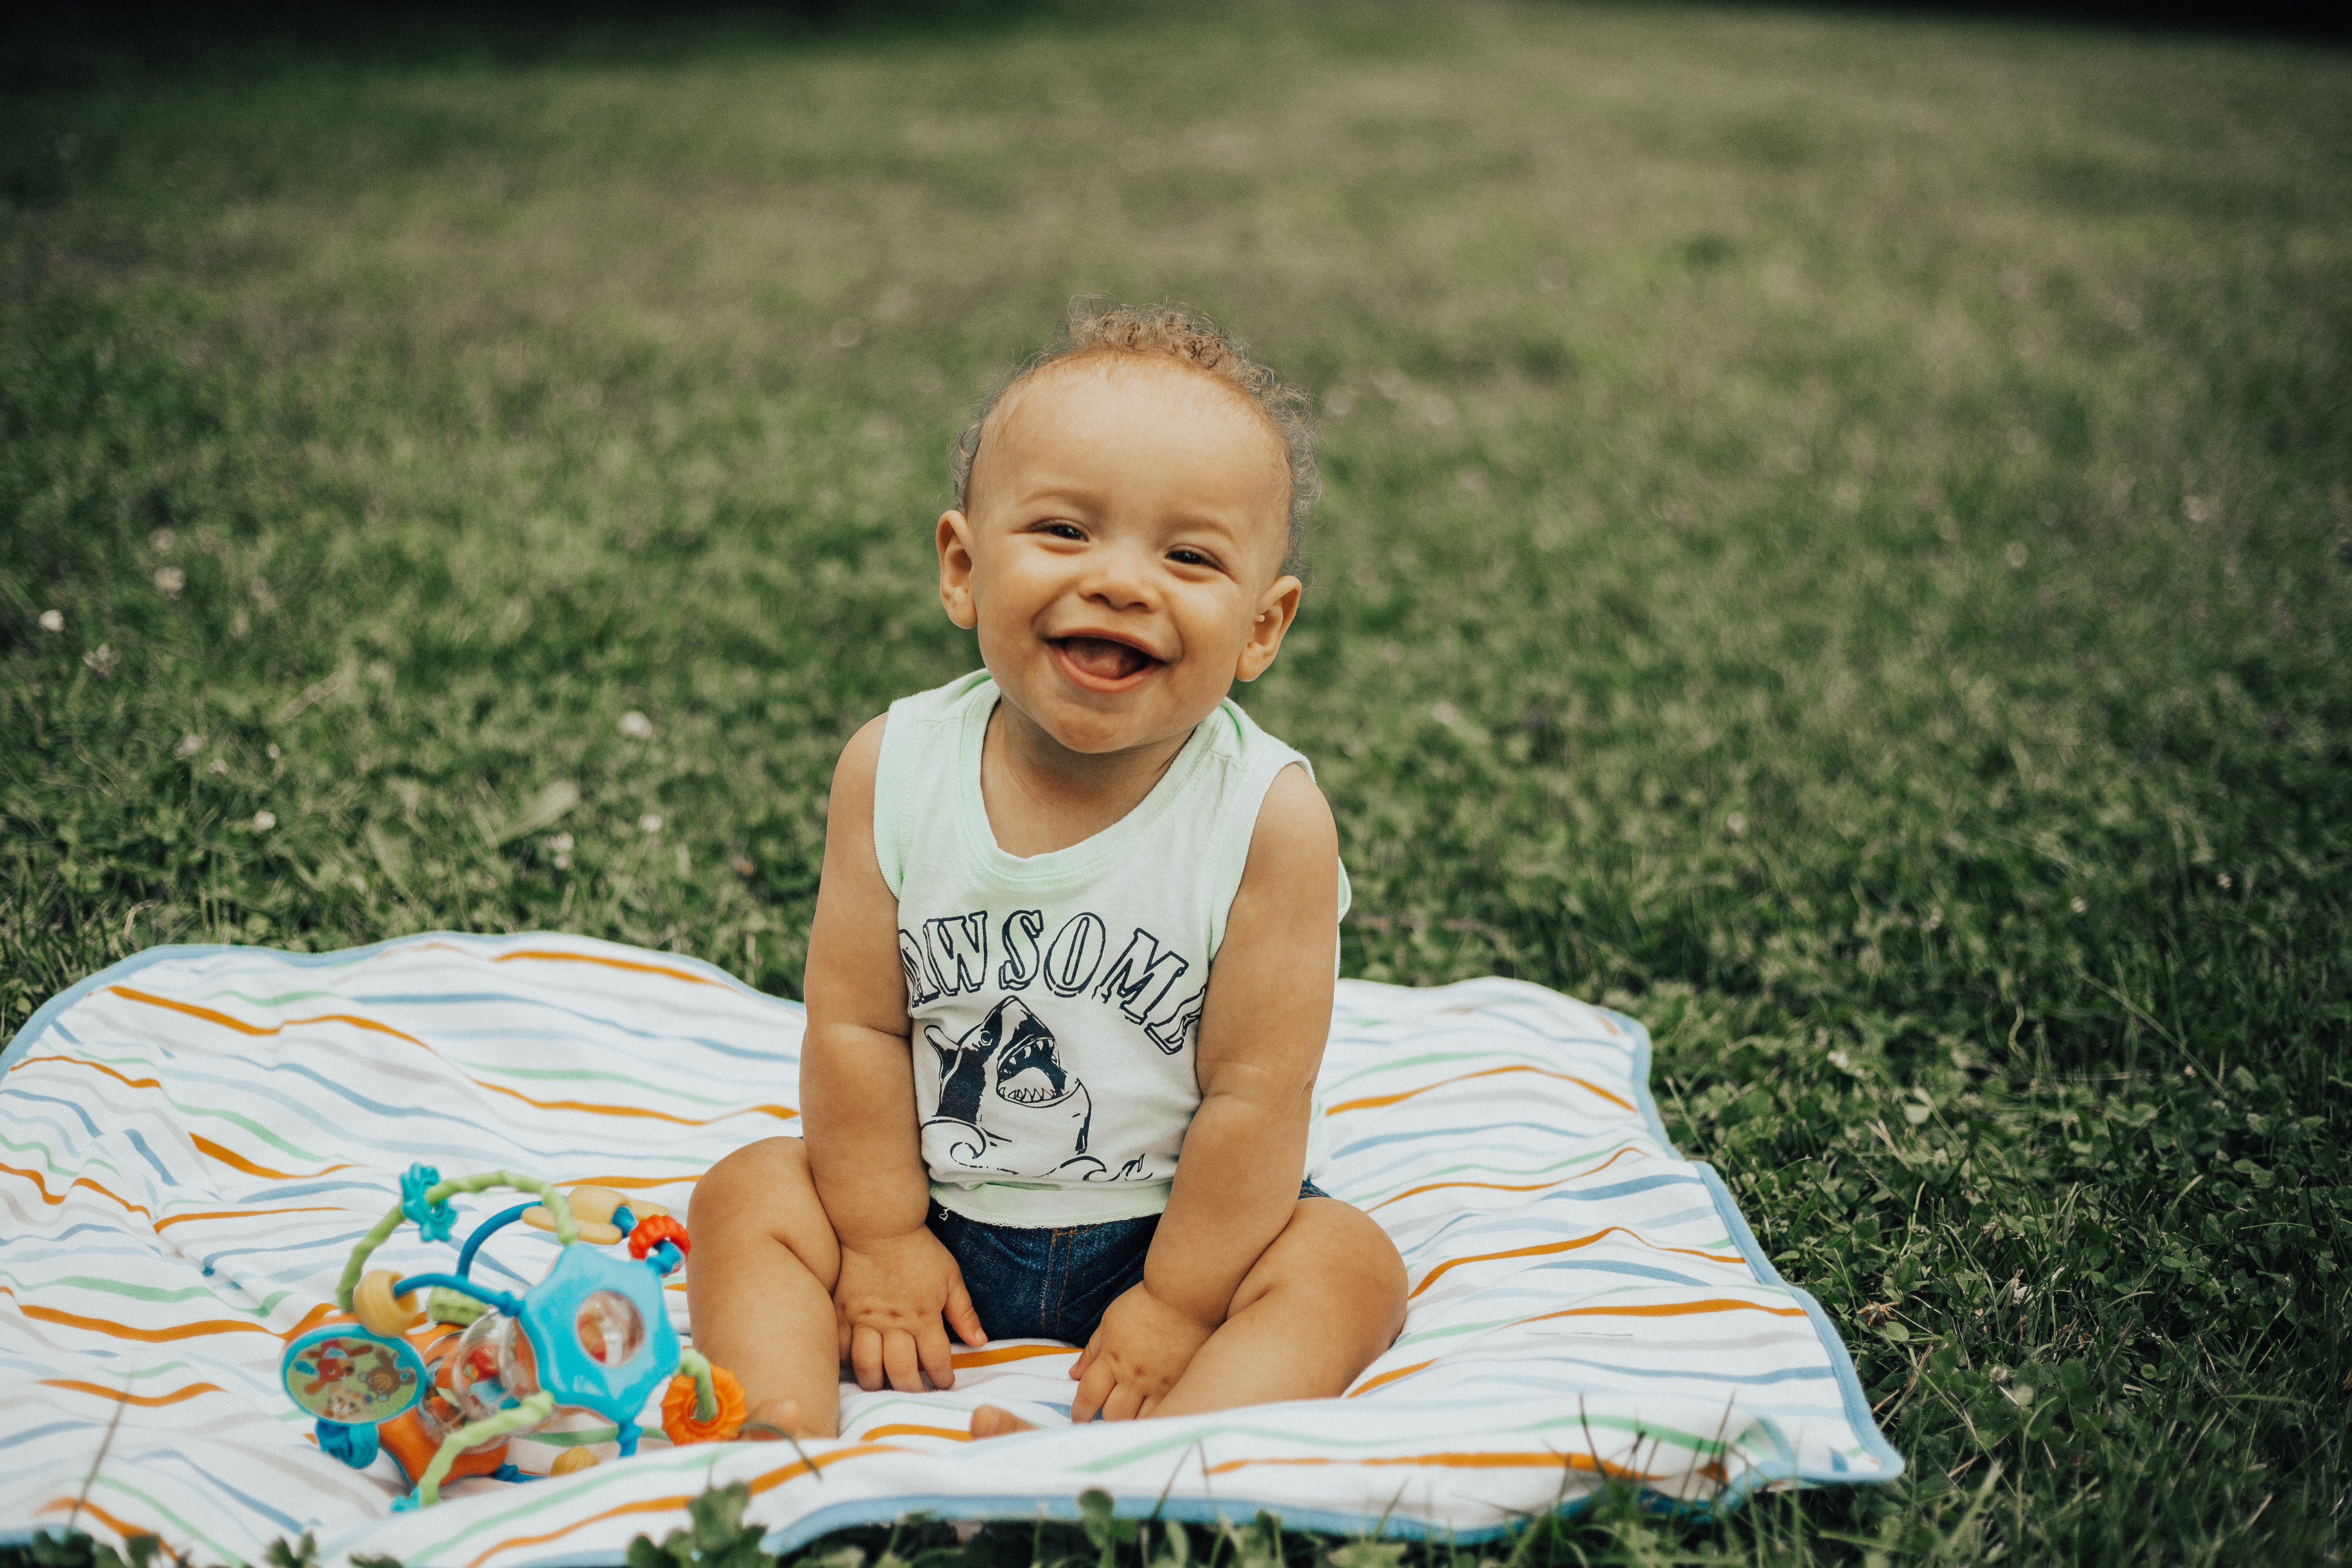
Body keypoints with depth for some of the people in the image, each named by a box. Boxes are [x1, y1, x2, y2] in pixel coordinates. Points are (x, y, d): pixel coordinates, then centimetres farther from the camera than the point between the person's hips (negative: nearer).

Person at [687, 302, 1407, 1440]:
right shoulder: (892, 770, -12)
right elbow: (857, 1024, -7)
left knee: (1346, 1261, -24)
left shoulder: (1268, 817, -20)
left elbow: (1255, 1092, -17)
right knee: (751, 1191, -11)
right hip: (940, 1209, 3)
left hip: (1169, 1228, -2)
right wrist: (881, 1239, -7)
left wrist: (1175, 1303, -15)